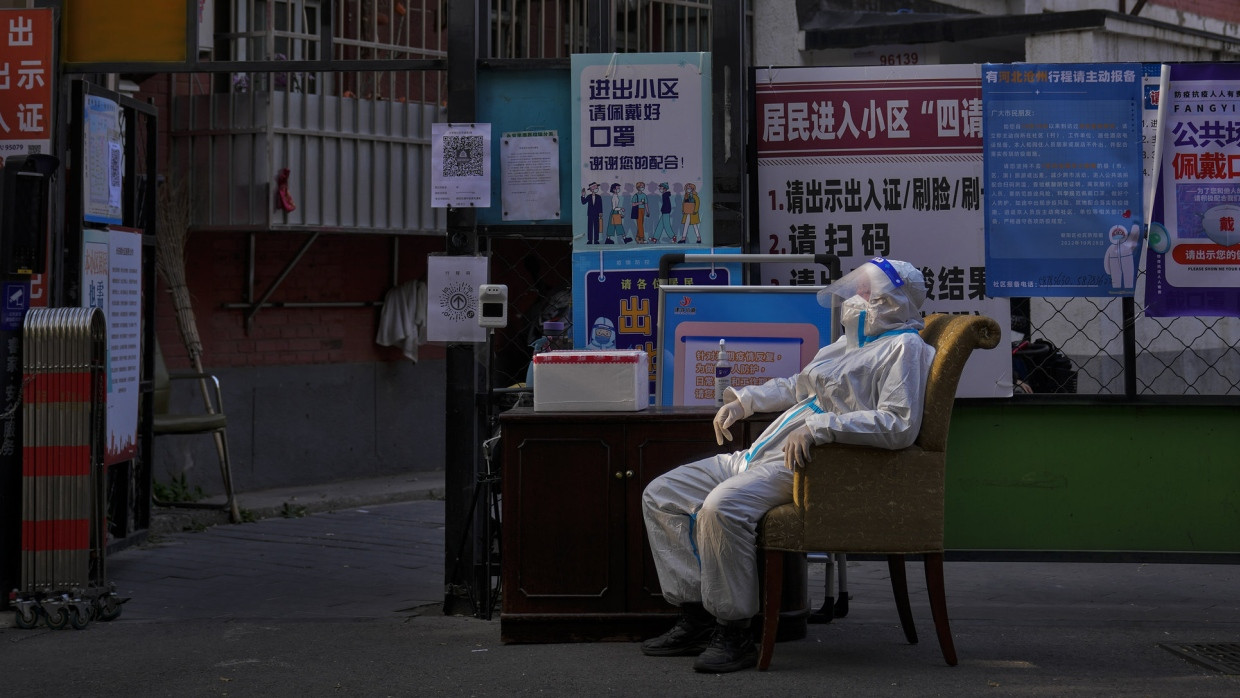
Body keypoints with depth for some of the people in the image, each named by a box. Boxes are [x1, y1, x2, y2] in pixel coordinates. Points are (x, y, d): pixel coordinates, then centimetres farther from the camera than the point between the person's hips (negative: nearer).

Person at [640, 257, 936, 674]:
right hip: (762, 454, 10)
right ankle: (695, 620, 1)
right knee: (661, 495, 3)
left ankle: (735, 635, -24)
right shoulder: (849, 343, 26)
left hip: (807, 466, -10)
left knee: (722, 507, -35)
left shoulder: (904, 347, -4)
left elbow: (899, 425, -20)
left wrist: (819, 426, -25)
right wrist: (747, 400, 28)